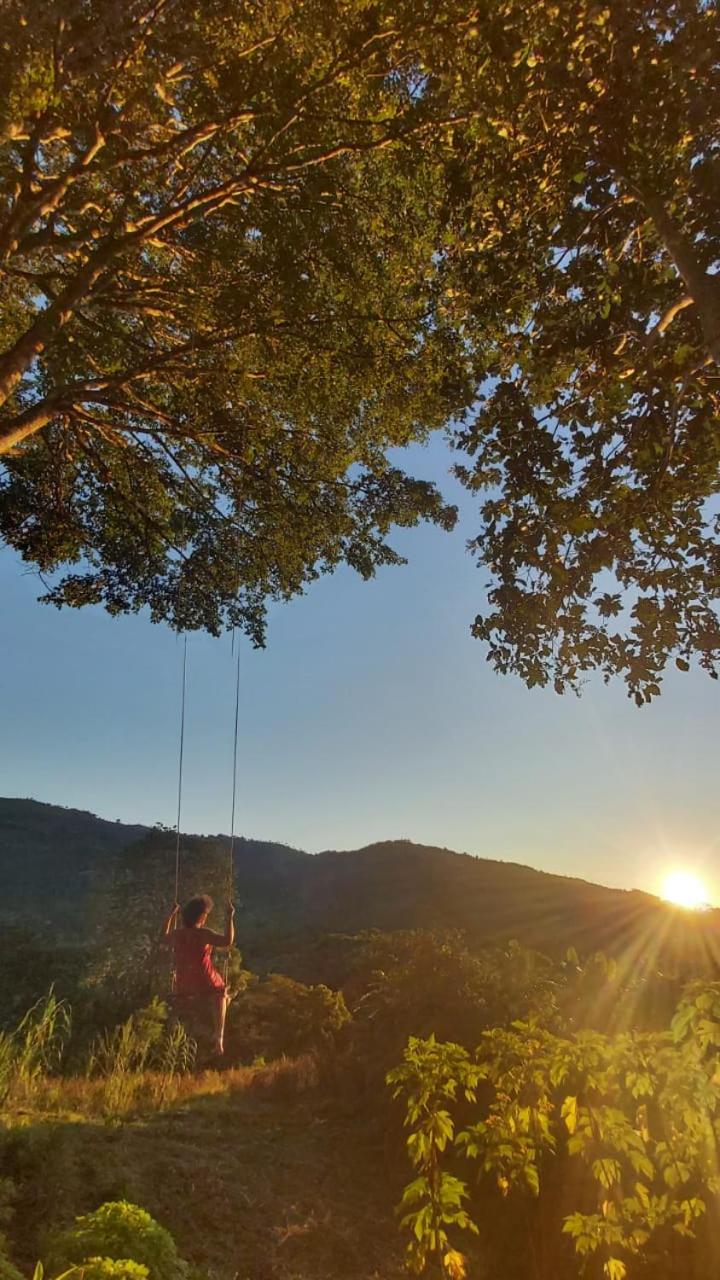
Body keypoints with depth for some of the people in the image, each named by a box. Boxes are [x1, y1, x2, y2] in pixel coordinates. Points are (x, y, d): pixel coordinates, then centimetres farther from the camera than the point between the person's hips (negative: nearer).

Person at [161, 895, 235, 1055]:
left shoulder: (176, 934, -5)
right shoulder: (203, 934, -22)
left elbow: (163, 938, 19)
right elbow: (228, 940, -30)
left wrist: (171, 915, 22)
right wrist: (230, 917, -21)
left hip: (183, 988, 5)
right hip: (205, 985, -5)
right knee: (221, 994, 30)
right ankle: (218, 1037, 28)